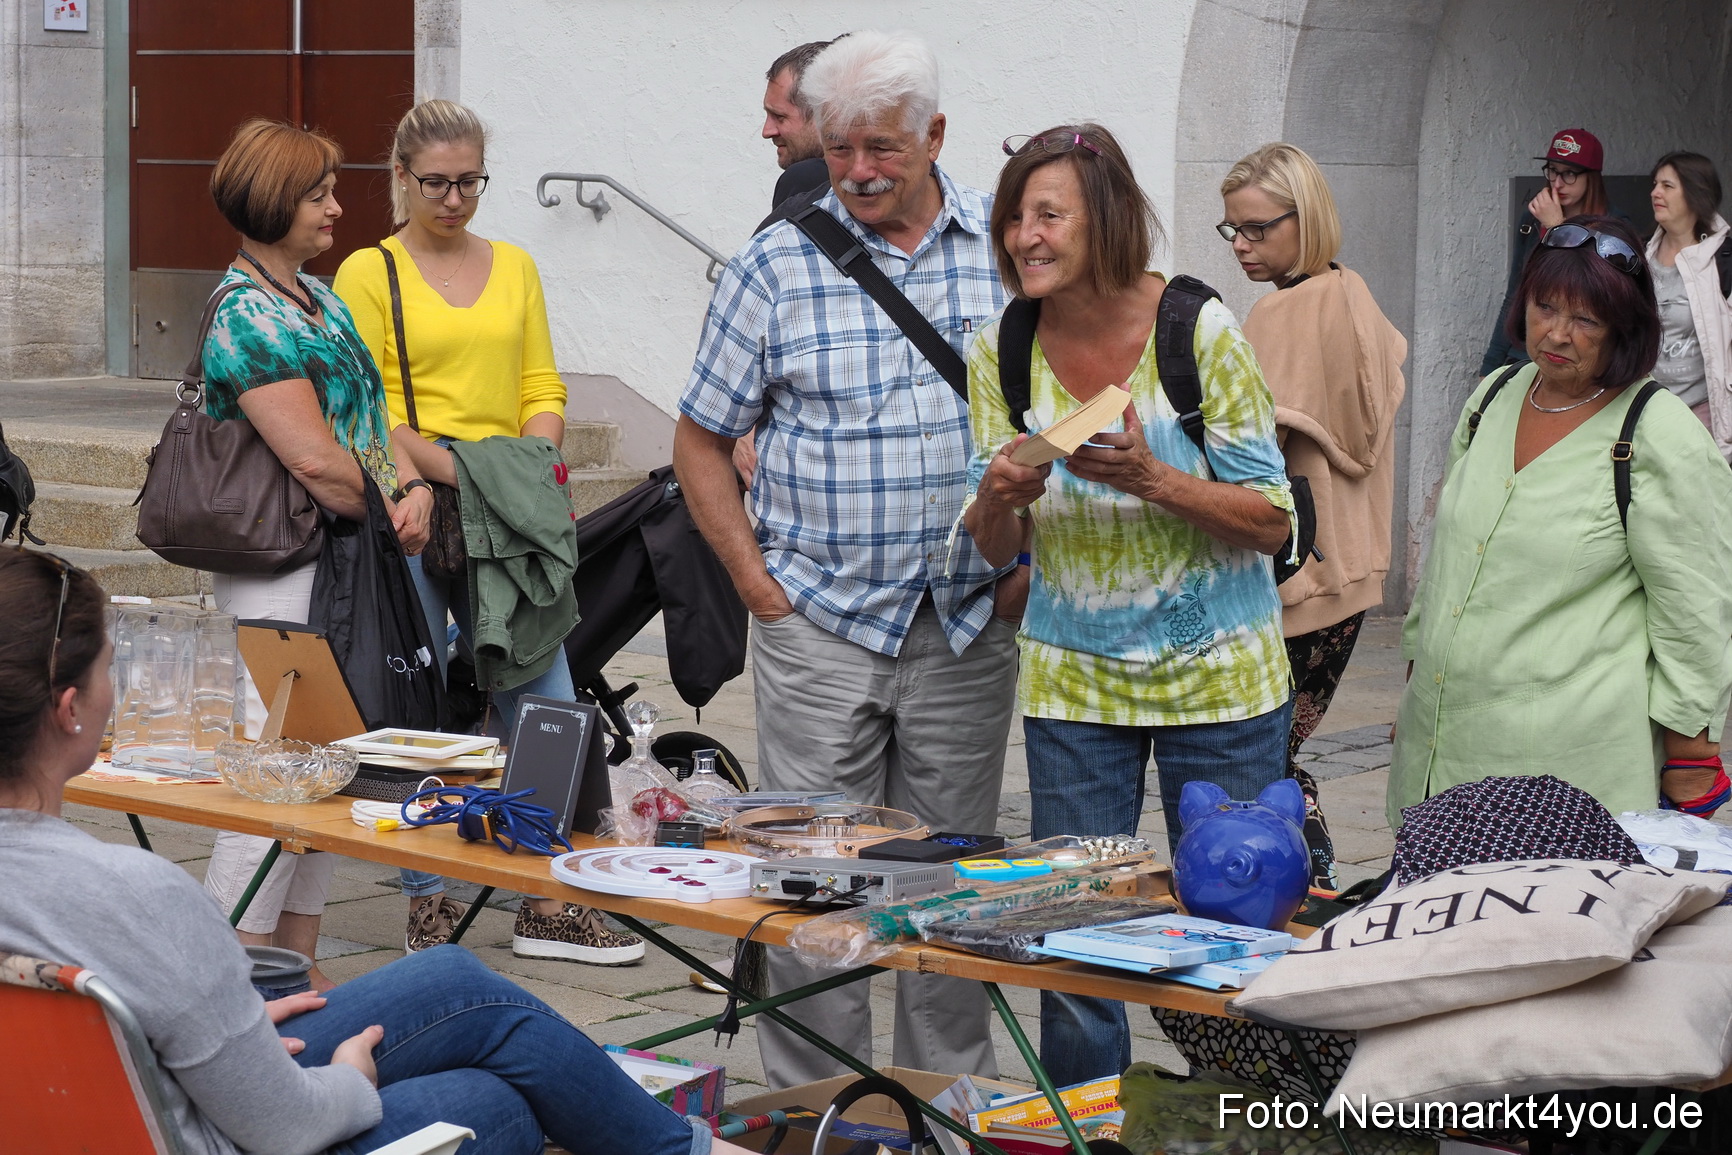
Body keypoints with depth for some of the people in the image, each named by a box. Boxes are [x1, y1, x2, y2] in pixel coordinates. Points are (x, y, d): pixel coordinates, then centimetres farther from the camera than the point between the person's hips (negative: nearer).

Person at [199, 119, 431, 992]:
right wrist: (389, 512, -6)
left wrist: (414, 486, -4)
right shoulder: (248, 318, -15)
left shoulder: (318, 299, 15)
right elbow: (315, 461, -20)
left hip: (342, 562, 10)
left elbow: (369, 413, 15)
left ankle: (298, 960, 22)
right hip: (278, 568, -10)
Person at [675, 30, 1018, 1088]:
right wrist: (758, 584, -2)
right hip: (820, 622, -1)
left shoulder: (1012, 247, 2)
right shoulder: (775, 267, -2)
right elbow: (702, 440, 5)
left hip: (970, 626, 1)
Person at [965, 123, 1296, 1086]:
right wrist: (998, 497, -20)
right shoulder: (1002, 352, -4)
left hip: (1217, 678, -3)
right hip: (1073, 680, 3)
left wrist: (1154, 482, -28)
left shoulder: (1199, 332, -14)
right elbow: (997, 550, 3)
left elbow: (1272, 523, -12)